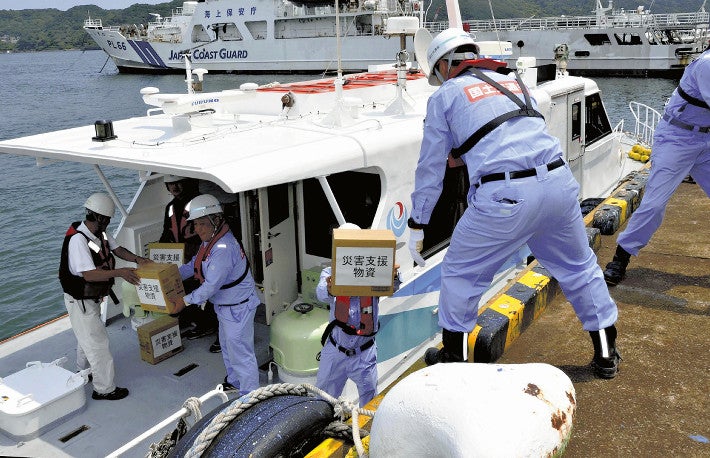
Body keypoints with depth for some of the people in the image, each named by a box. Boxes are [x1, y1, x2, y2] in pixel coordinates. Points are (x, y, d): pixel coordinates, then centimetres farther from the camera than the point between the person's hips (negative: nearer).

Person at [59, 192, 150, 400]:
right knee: (97, 341, -2)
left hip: (93, 298, 9)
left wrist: (136, 259, -6)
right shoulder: (78, 239, -29)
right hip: (80, 302, -9)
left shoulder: (100, 234, -2)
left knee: (88, 336, 27)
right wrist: (119, 272, -35)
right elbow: (89, 274, -35)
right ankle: (104, 389, 10)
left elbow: (117, 249, 11)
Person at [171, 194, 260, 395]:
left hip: (237, 307, -11)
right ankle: (234, 381, 47)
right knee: (227, 346, 27)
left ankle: (249, 395, 13)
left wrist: (186, 300, -19)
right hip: (225, 305, 11)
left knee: (240, 352, 0)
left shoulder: (223, 248, -31)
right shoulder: (210, 241, 3)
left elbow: (211, 285, -29)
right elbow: (193, 265, 16)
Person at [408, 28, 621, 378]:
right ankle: (606, 354, 33)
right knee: (579, 267, 22)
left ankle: (454, 359, 25)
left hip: (505, 194, -5)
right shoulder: (514, 82, 26)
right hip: (559, 182, 5)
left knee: (460, 273, 14)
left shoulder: (444, 96, 12)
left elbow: (430, 169, 11)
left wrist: (417, 226, 19)